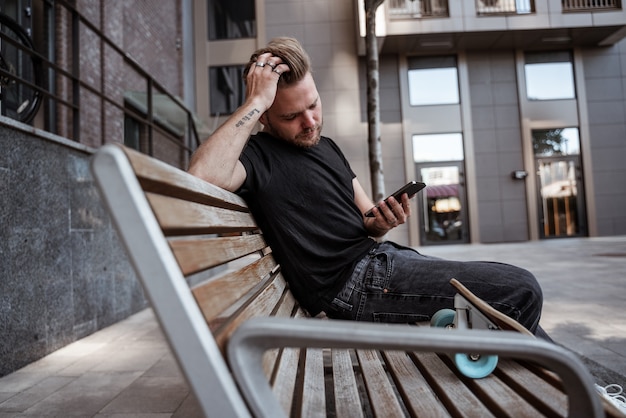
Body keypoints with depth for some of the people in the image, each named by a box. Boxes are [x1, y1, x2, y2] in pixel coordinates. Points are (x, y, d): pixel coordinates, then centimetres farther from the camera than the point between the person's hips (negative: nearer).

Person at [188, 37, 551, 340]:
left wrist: (381, 222, -7)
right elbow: (202, 176, -32)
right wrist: (255, 101, -24)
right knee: (522, 290, -11)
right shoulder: (257, 154, -8)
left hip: (379, 257, 9)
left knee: (521, 285, 18)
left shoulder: (327, 146, 18)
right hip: (352, 282, -9)